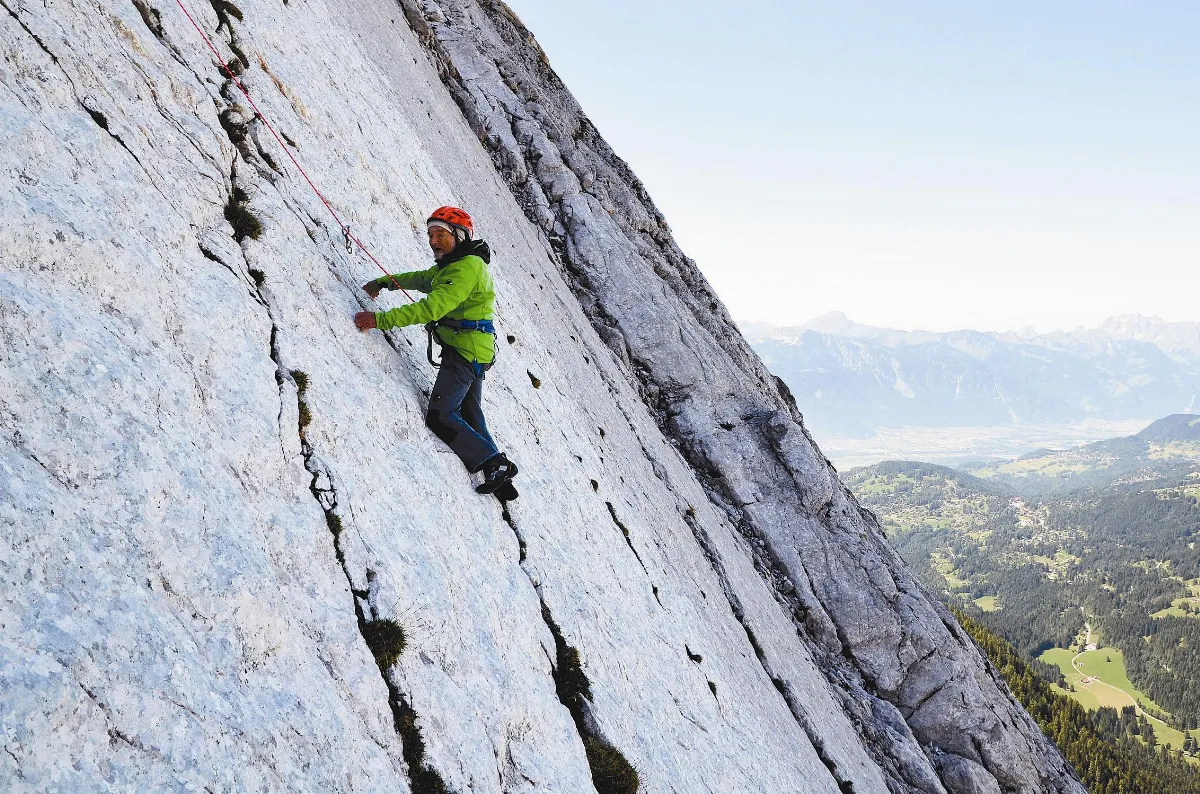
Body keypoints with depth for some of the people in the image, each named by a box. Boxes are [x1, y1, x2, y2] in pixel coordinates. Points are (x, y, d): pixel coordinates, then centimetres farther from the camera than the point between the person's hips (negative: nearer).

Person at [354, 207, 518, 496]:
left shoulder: (468, 267, -17)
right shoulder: (451, 265, 16)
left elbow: (432, 307, -28)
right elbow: (421, 278, 35)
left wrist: (381, 319, -30)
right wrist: (383, 282, 24)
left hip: (465, 351, -11)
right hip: (476, 352, 11)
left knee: (438, 417, -11)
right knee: (470, 417, 14)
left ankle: (495, 463, -8)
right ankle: (499, 474, 16)